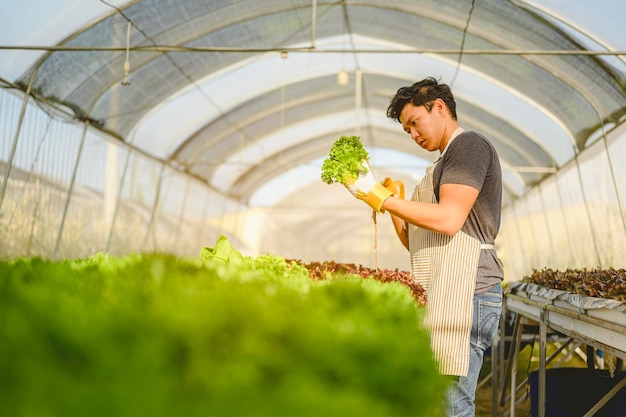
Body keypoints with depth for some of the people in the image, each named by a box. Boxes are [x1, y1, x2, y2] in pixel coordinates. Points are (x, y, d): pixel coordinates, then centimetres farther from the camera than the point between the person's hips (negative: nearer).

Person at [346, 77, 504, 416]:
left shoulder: (468, 145, -3)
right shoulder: (443, 165, 25)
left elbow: (449, 219, -18)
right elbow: (415, 242, 22)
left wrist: (384, 199, -13)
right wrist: (392, 203, 8)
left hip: (464, 292, -10)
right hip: (438, 298, 10)